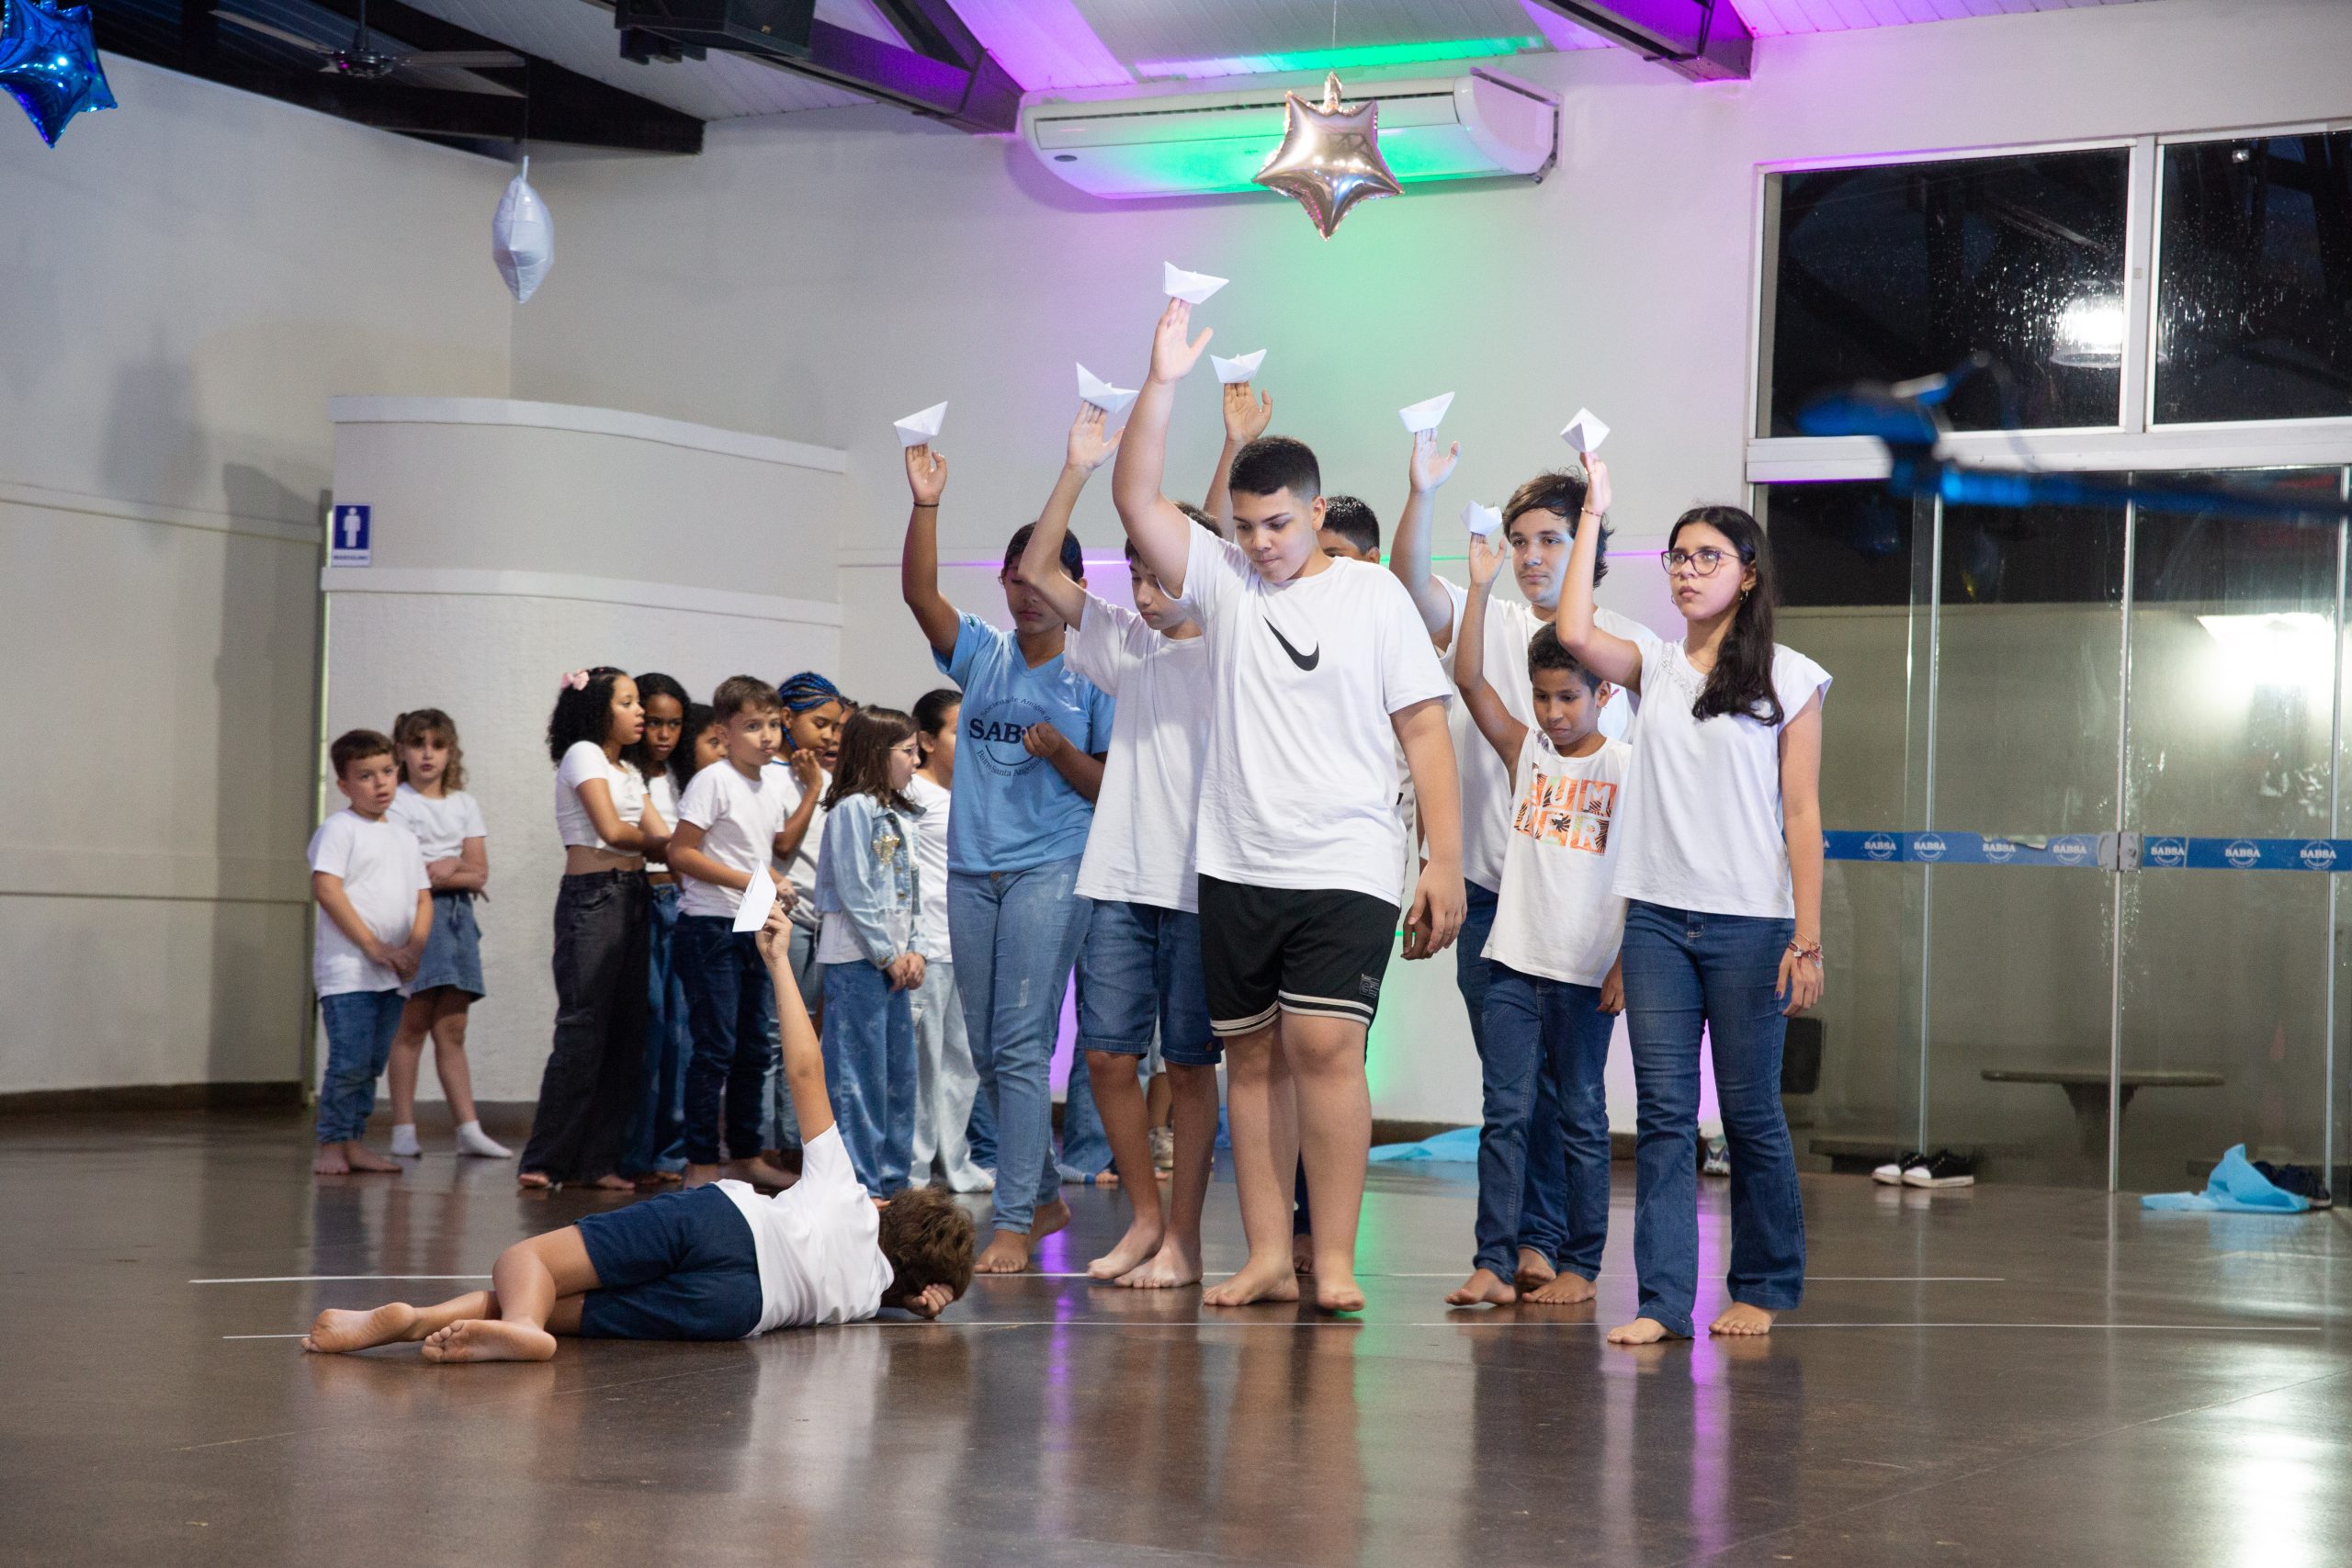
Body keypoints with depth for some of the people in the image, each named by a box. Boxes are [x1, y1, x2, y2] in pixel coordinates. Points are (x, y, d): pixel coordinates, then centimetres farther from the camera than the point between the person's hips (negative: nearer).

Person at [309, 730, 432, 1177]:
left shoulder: (405, 838, 18)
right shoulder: (339, 829, -3)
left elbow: (422, 898, 16)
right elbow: (326, 888, -13)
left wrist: (413, 949, -3)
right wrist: (373, 945, -16)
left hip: (393, 973, 7)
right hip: (347, 969, -7)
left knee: (372, 1063, 8)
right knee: (350, 1061, -12)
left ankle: (352, 1142, 14)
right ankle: (330, 1144, -4)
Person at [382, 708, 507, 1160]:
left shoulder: (464, 805, 15)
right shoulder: (395, 803, 2)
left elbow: (479, 872, 7)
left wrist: (442, 869, -9)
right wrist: (459, 866, -5)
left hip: (457, 915, 4)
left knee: (452, 1028, 4)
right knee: (412, 1025, -7)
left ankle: (468, 1128, 1)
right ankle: (404, 1131, -5)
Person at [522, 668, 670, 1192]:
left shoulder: (629, 772, 21)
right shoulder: (583, 754, -3)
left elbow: (662, 837, 12)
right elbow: (612, 830, -12)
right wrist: (659, 843, 4)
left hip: (631, 899, 8)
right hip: (591, 896, -8)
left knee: (626, 1032, 4)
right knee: (583, 1030, -11)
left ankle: (595, 1160, 7)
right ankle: (546, 1162, -8)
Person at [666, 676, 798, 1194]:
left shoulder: (773, 782, 11)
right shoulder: (713, 781, -12)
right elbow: (681, 853, -16)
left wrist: (778, 891, 4)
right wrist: (746, 881, -19)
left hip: (755, 928, 8)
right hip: (710, 927, -8)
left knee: (756, 1047, 12)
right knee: (716, 1047, -7)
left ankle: (748, 1154, 22)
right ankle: (700, 1164, -1)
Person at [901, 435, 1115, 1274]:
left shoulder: (1093, 675, 0)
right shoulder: (981, 655, 10)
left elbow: (1113, 788, 0)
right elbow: (919, 592, -5)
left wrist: (1061, 751, -17)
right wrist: (925, 507, -16)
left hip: (1050, 868, -5)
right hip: (972, 869, 5)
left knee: (1021, 1045, -13)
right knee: (986, 1050, 11)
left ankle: (1013, 1221, -12)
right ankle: (1046, 1196, 25)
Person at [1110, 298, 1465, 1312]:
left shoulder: (1373, 597, 1)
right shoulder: (1223, 581, 8)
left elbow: (1425, 731, 0)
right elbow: (1136, 500, -5)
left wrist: (1445, 861, -6)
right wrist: (1161, 382, -15)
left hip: (1346, 868, -4)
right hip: (1237, 867, 4)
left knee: (1324, 1045, -14)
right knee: (1252, 1055, 6)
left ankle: (1334, 1260, -10)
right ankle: (1267, 1256, 12)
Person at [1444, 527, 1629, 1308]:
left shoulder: (1626, 767, -1)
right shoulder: (1526, 752, 8)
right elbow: (1469, 681, -2)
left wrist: (1625, 966, -8)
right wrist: (1481, 589, -9)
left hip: (1585, 971, -3)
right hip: (1513, 959, 3)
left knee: (1581, 1118, 5)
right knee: (1505, 1113, -1)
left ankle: (1578, 1265, 12)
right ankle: (1495, 1264, -1)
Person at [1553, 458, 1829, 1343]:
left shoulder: (1788, 679, 2)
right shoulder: (1654, 665, 10)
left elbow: (1802, 816, -1)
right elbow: (1573, 634, -10)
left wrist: (1807, 939, -7)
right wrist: (1593, 516, -4)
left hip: (1748, 923, -3)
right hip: (1657, 916, 3)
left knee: (1749, 1110, 3)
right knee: (1663, 1111, -1)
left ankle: (1763, 1288, 18)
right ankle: (1664, 1300, 0)